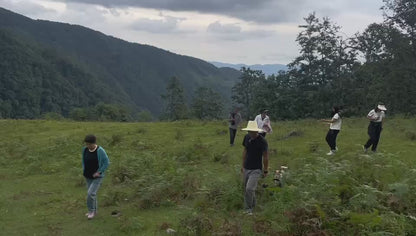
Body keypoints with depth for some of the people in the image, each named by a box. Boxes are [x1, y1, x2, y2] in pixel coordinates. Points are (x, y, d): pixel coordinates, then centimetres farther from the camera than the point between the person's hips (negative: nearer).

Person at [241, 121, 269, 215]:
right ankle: (252, 206, 33)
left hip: (256, 170, -6)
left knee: (249, 189, -18)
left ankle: (248, 209, 1)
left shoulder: (262, 141, -18)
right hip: (246, 168, 6)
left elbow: (265, 157, -9)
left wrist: (265, 170, -3)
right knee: (247, 189, 13)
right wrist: (243, 165, 15)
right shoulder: (247, 137, -2)